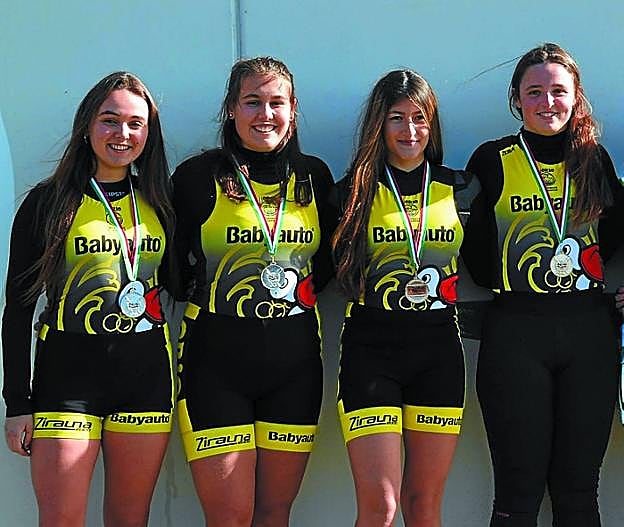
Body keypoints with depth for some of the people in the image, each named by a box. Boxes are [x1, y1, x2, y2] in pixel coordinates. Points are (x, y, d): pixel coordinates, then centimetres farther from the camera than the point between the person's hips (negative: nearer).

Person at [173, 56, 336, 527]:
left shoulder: (314, 176, 8)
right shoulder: (198, 177, -2)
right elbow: (172, 263, 5)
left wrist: (304, 285, 2)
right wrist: (211, 292, -5)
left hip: (295, 359, 3)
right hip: (216, 358, -3)